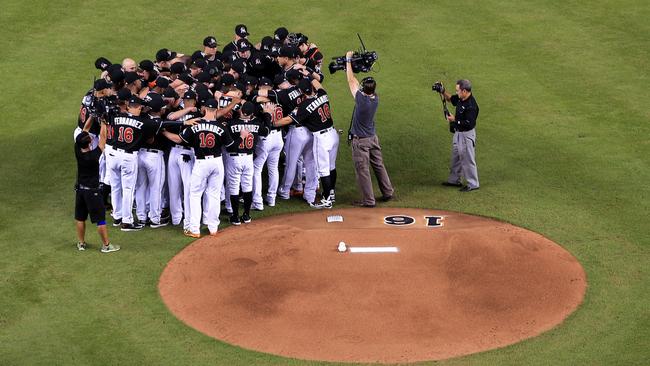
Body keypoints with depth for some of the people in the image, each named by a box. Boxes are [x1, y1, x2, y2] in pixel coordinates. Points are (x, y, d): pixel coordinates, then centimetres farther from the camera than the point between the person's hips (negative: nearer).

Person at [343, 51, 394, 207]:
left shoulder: (361, 99, -24)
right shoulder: (375, 98, -6)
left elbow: (351, 81, -14)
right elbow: (355, 83, 9)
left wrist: (348, 61, -4)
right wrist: (349, 68, 12)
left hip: (360, 141, -7)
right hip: (373, 138, 7)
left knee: (362, 170, 1)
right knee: (379, 165, 18)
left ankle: (368, 200, 4)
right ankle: (388, 193, 27)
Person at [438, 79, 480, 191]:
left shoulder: (471, 106, -29)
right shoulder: (460, 98, -2)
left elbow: (469, 123, -30)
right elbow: (450, 99, 18)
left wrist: (455, 120, -23)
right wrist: (443, 91, 0)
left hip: (466, 135, -10)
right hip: (458, 133, 10)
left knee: (467, 159, 2)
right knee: (455, 157, 22)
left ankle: (473, 184, 15)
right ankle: (454, 180, 37)